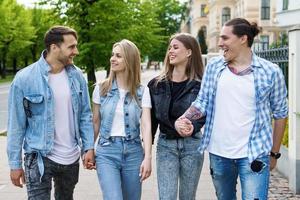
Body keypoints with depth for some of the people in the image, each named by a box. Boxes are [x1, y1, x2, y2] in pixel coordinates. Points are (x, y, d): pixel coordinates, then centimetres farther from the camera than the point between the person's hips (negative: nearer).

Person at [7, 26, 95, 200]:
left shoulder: (77, 76, -1)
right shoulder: (24, 78, -13)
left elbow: (85, 115, 7)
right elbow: (16, 125, -8)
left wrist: (89, 147, -2)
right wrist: (15, 164, -7)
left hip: (72, 158, 5)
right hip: (40, 158, -4)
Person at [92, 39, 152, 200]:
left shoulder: (142, 91, -1)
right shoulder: (101, 88, 1)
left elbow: (146, 125, -9)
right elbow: (95, 122, 9)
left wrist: (147, 157, -18)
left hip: (133, 152, 1)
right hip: (106, 151, -1)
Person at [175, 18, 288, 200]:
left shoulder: (270, 72, -6)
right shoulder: (213, 67, 2)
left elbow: (280, 113, 2)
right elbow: (202, 102, 5)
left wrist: (274, 153, 4)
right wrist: (184, 119, -15)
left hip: (254, 154, -3)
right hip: (218, 153, 4)